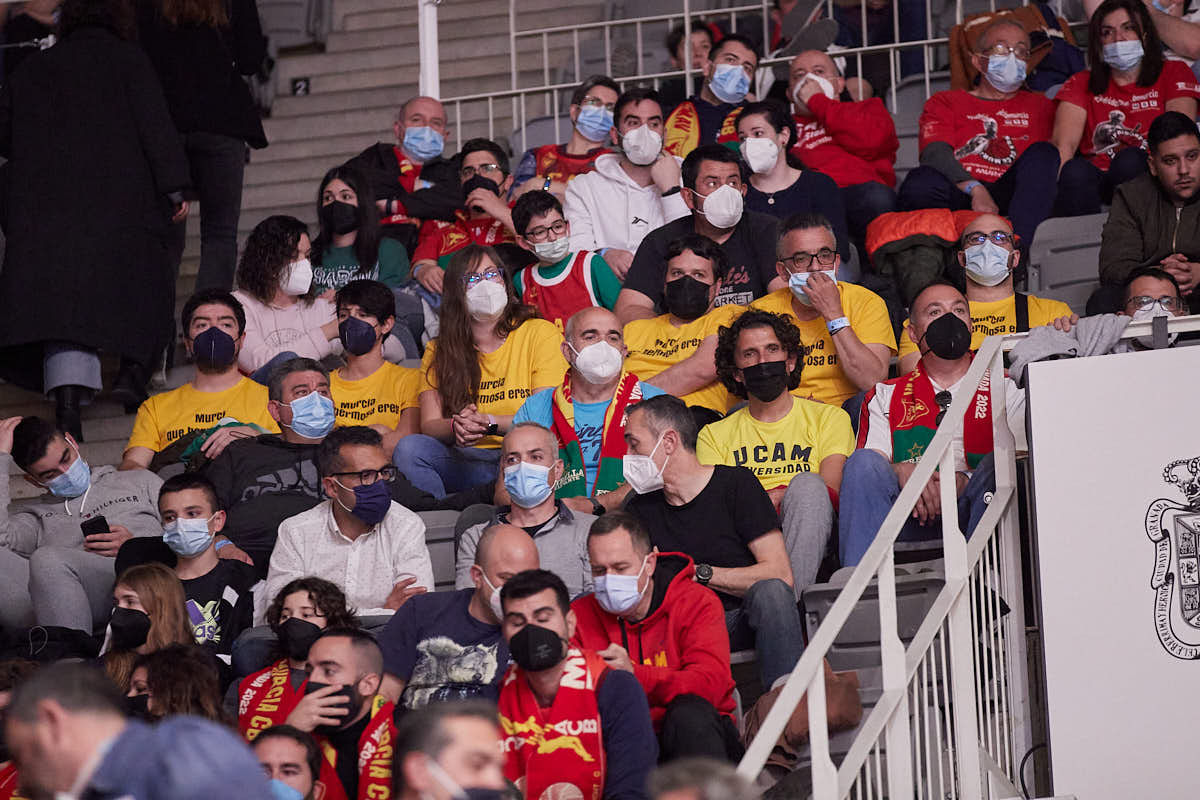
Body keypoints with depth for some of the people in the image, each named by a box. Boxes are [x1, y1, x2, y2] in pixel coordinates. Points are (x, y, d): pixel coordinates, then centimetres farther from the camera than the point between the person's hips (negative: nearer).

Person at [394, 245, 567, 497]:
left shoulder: (542, 333, 3)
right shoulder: (437, 352, 13)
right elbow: (429, 424, 2)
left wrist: (490, 423, -21)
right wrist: (455, 428, -23)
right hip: (467, 463, 3)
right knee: (409, 447, -26)